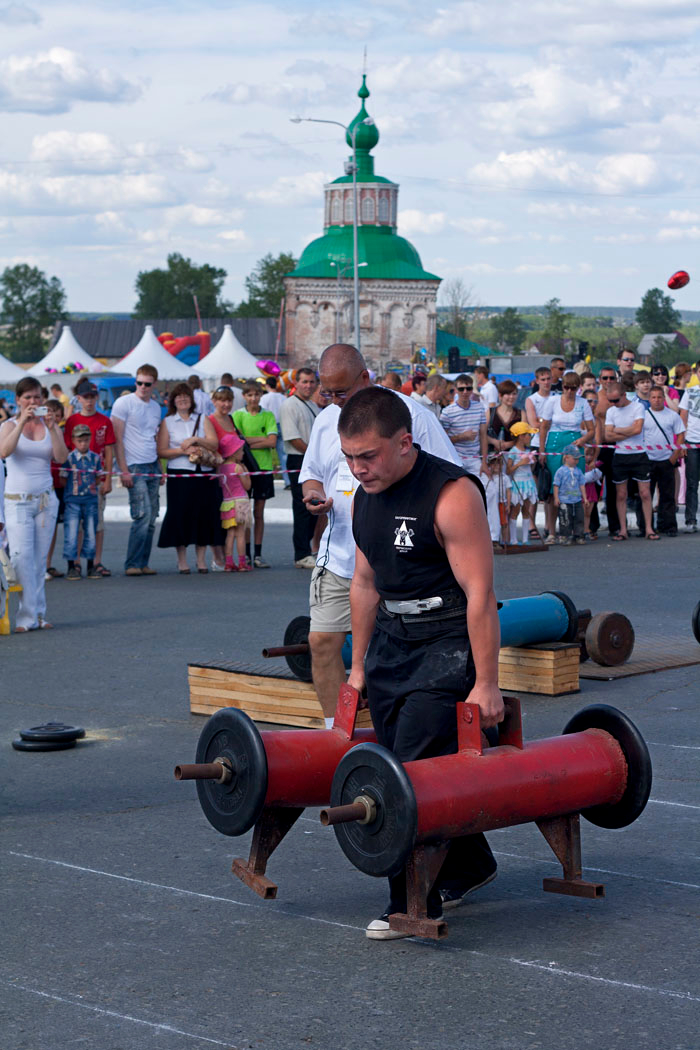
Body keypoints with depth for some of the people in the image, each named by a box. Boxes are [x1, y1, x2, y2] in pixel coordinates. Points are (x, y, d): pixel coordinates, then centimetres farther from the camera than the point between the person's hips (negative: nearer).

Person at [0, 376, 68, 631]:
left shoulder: (49, 425, 8)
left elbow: (62, 457, -6)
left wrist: (52, 428, -18)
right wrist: (22, 422, -24)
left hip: (46, 499, 3)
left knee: (40, 560, 5)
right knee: (22, 557, -13)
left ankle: (39, 614, 11)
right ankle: (27, 616, -13)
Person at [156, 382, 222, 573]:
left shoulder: (203, 420, 14)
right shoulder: (167, 422, 8)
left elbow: (214, 444, 2)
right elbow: (161, 451, -1)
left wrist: (196, 440, -12)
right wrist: (183, 451, -12)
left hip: (204, 475, 2)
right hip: (179, 476, -2)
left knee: (204, 514, 1)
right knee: (180, 516, -5)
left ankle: (201, 560, 10)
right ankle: (182, 561, 3)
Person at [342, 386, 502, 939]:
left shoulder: (453, 494, -20)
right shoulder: (366, 498, 5)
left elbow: (480, 593, -20)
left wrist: (486, 683, -20)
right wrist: (360, 666, 19)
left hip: (450, 645, -8)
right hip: (393, 642, 8)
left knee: (419, 769, -12)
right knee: (398, 765, 12)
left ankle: (416, 903, -3)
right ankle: (468, 868, 31)